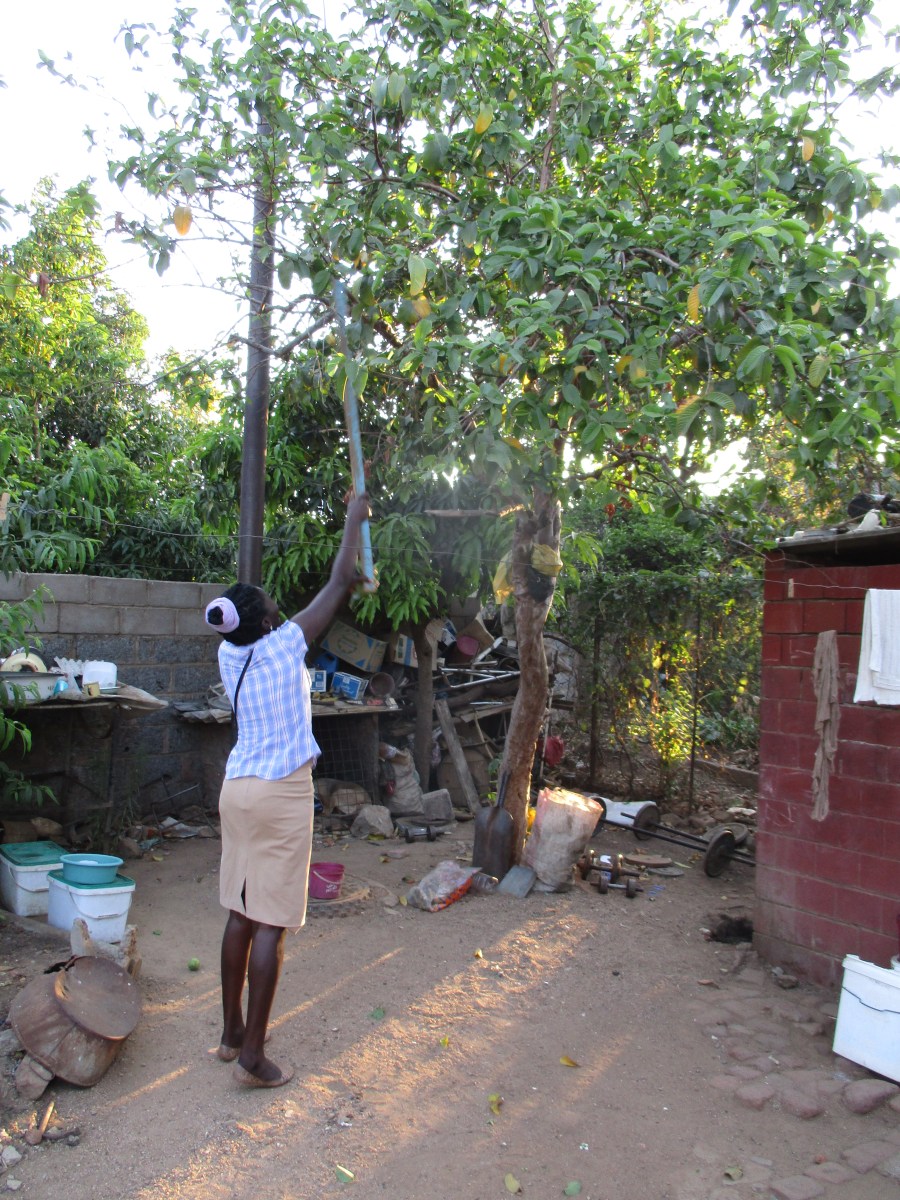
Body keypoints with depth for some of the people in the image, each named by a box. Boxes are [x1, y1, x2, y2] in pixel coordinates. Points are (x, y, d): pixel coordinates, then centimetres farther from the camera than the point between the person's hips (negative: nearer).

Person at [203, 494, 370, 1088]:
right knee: (271, 923, -1)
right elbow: (338, 583, -5)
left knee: (241, 914, 15)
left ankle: (232, 1033, 28)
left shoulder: (230, 655, 4)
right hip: (282, 794, -7)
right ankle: (253, 1055, 7)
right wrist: (354, 520, 7)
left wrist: (353, 581, 26)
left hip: (238, 789, 7)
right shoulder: (284, 645, -14)